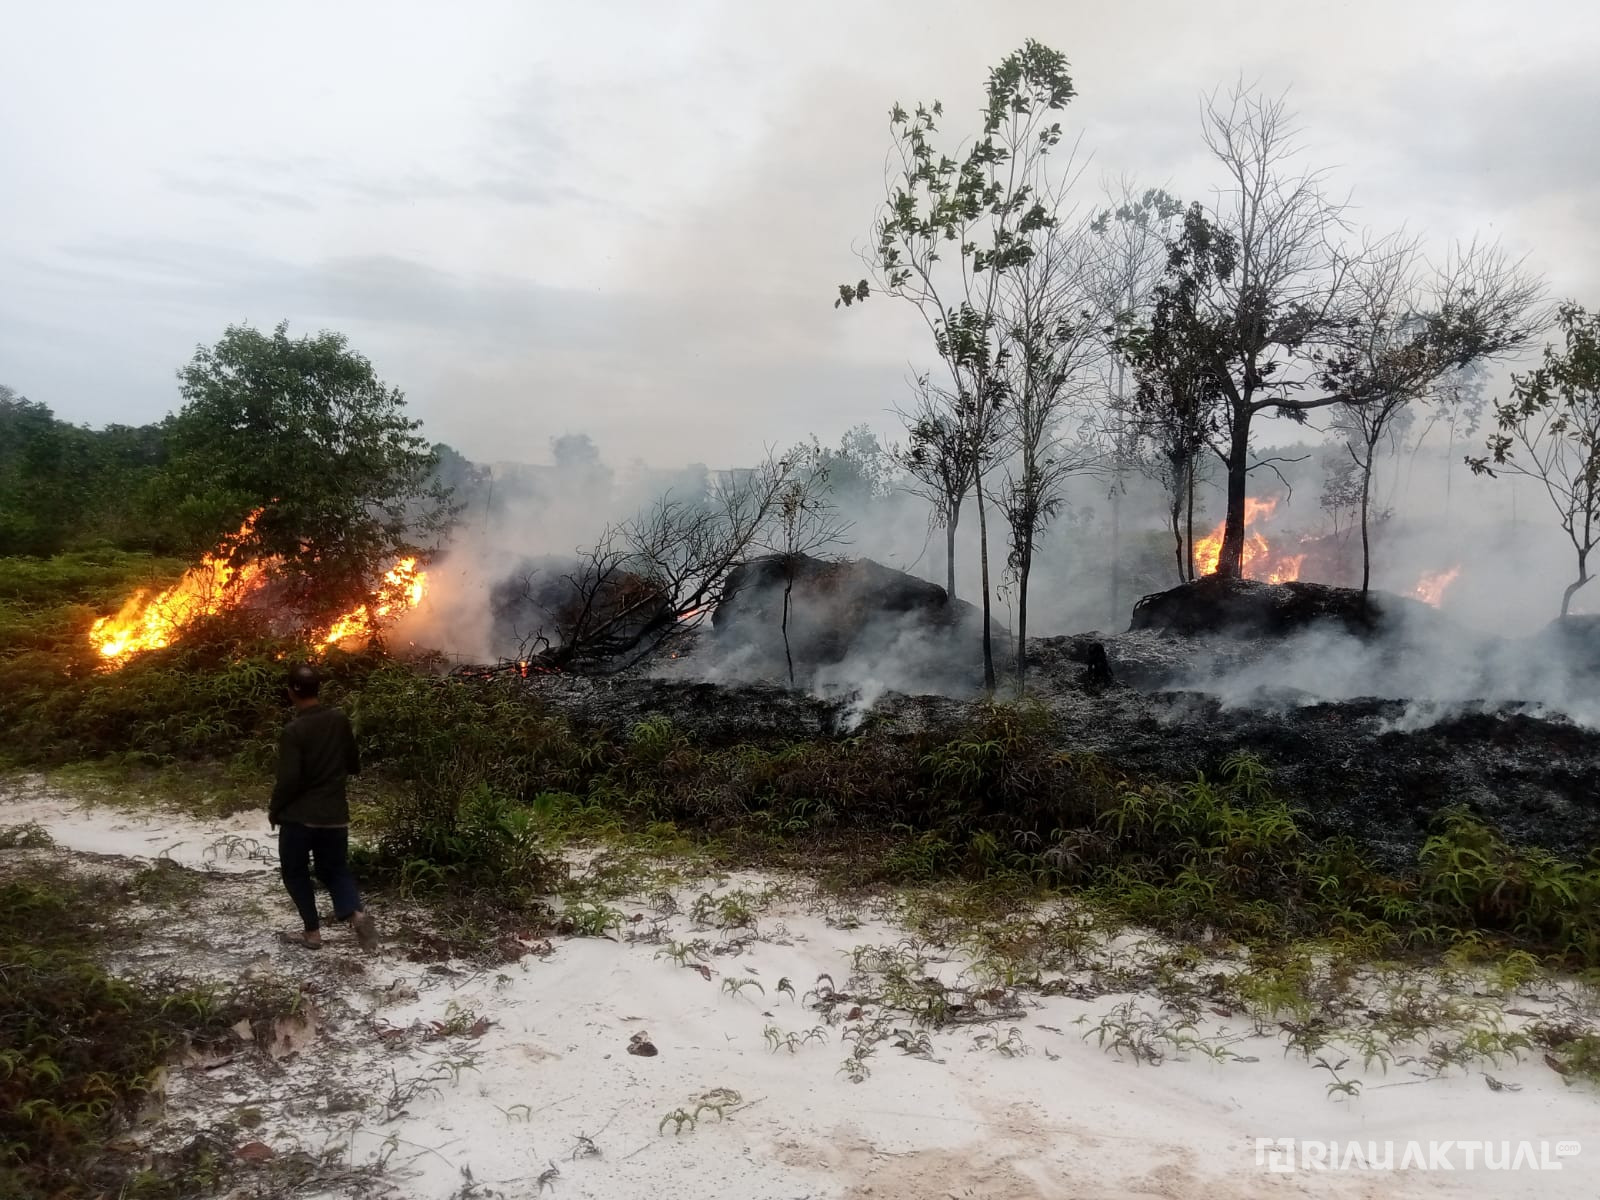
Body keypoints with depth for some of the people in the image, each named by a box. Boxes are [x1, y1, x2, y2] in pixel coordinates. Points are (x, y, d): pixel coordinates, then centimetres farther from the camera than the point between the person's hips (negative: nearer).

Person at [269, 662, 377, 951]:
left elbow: (288, 780, -18)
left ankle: (312, 932, 18)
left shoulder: (293, 730, -16)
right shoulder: (340, 720, -2)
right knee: (335, 869, 16)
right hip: (335, 814, 4)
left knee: (295, 873, 16)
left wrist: (274, 810, -1)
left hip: (299, 816, -4)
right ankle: (356, 913, -9)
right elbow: (354, 765, 8)